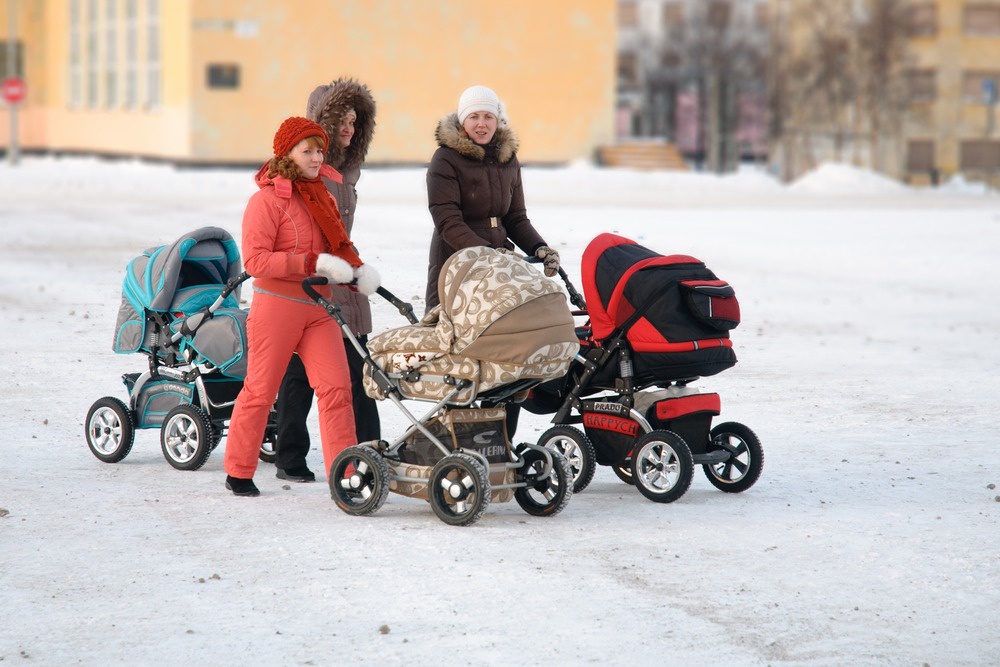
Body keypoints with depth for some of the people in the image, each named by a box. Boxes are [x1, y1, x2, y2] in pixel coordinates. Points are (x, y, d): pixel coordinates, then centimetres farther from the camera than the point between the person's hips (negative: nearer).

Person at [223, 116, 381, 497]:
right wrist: (314, 263, -23)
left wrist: (356, 268, 0)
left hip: (319, 307, 6)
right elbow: (254, 259, -19)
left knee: (336, 387, -4)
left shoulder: (322, 194, 13)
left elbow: (337, 244, 22)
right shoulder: (268, 199, -11)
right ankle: (238, 473, 16)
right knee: (260, 390, 3)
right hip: (277, 305, -6)